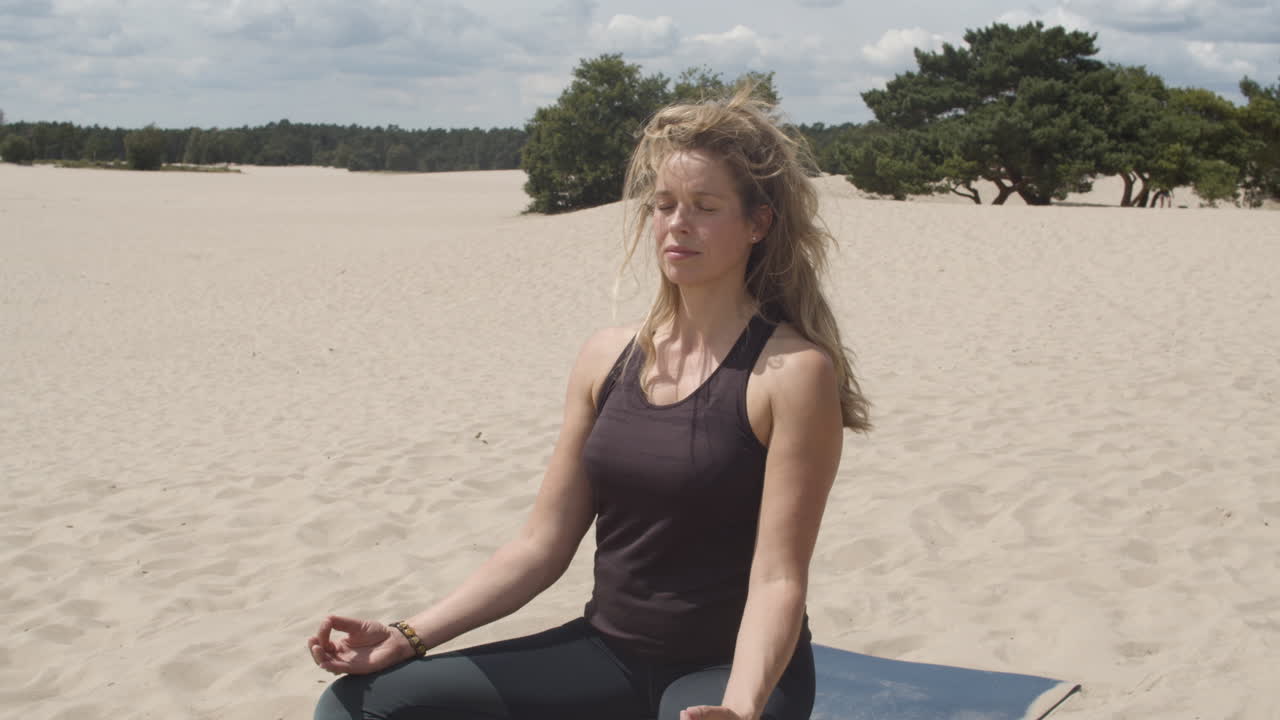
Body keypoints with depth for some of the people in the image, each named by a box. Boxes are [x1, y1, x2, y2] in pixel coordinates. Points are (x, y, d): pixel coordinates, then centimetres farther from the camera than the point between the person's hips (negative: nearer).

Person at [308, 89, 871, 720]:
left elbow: (777, 579, -15)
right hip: (606, 650, 5)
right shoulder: (609, 357, 4)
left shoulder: (791, 371, -11)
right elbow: (543, 543, 6)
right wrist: (409, 637, -2)